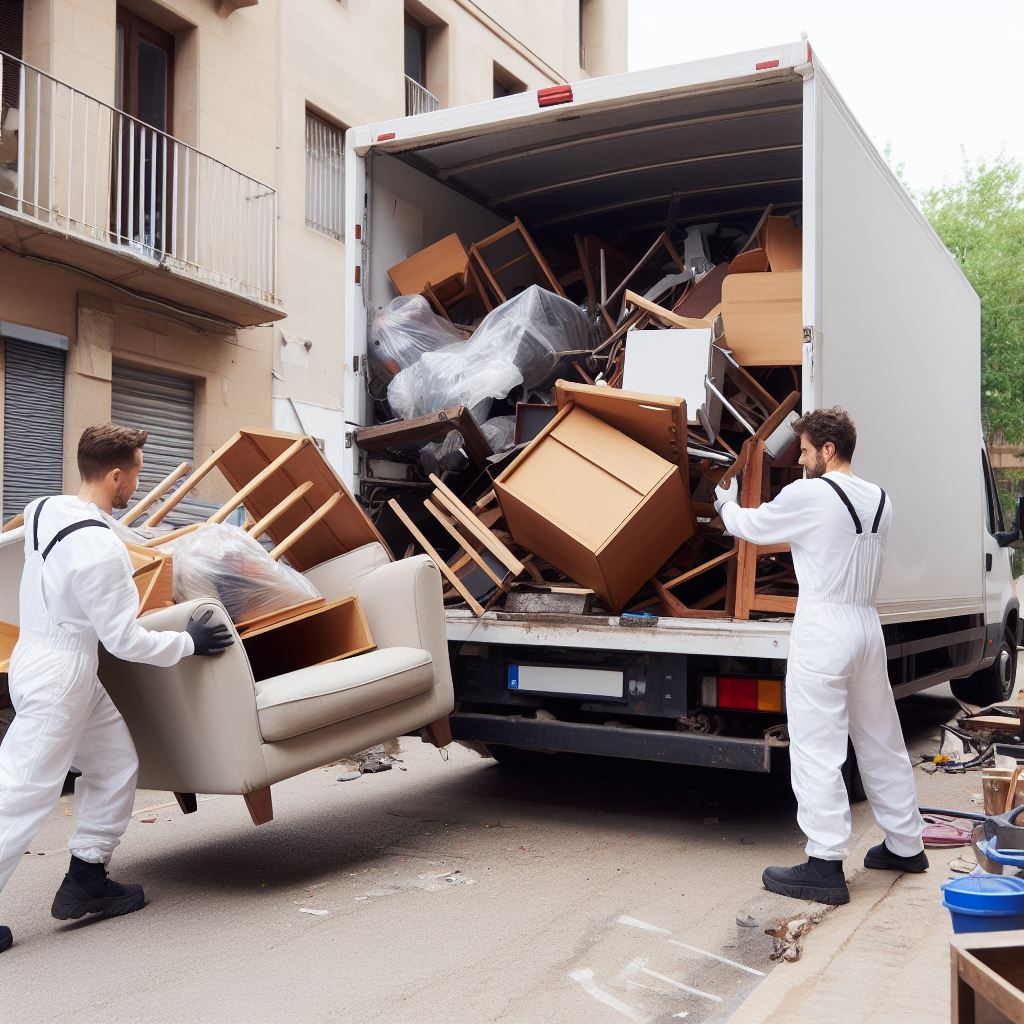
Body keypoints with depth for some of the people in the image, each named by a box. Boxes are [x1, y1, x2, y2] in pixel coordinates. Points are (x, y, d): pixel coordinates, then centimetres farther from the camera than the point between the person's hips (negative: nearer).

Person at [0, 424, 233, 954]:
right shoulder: (101, 550, -26)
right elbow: (125, 640, -19)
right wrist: (189, 642, -6)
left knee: (116, 766, 16)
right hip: (61, 677, -9)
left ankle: (85, 883, 24)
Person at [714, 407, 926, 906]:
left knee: (817, 749, -3)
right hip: (866, 622, 8)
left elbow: (751, 526, 2)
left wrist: (727, 505, 24)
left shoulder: (807, 495, -12)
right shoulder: (879, 500, 9)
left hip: (822, 627, -8)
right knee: (880, 741, 18)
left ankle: (825, 865, -1)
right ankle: (905, 845, 30)